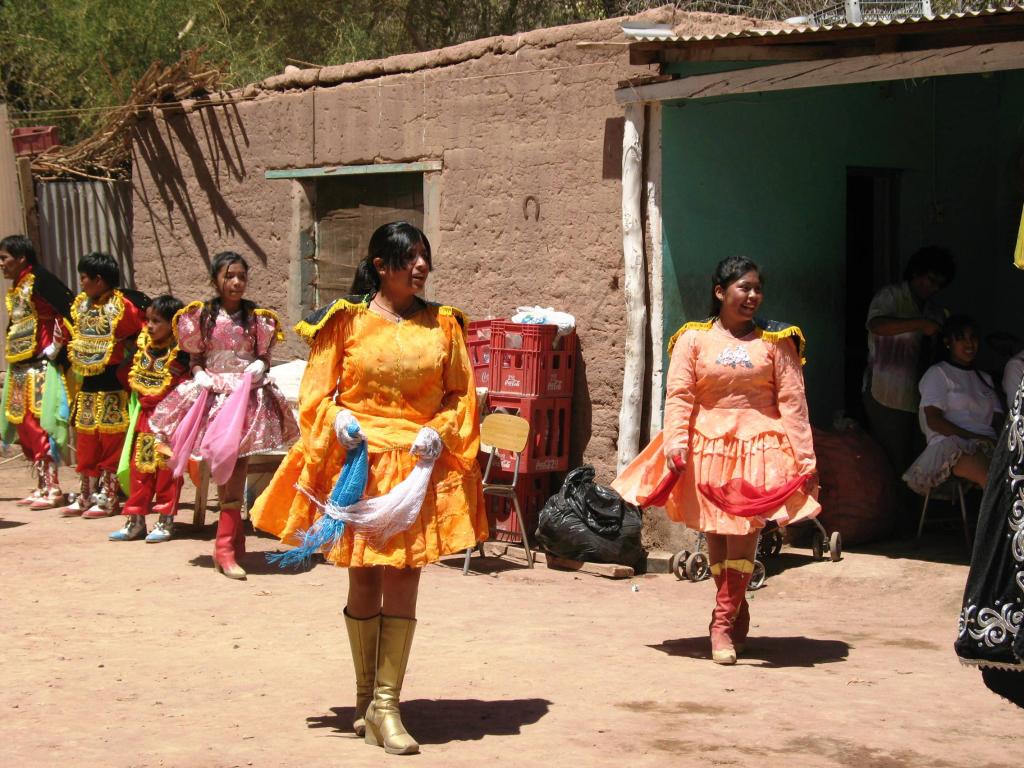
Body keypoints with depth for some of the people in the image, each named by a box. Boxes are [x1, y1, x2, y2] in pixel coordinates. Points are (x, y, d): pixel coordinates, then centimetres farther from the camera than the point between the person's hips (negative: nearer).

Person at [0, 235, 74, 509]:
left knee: (39, 426, -11)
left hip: (41, 366, -9)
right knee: (24, 425, 10)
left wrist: (55, 348, -16)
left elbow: (70, 311, -19)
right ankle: (42, 486, 17)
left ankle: (52, 489, -7)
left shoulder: (39, 281, -11)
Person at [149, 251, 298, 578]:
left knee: (237, 465, -3)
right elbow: (195, 359, 9)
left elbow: (265, 356, 12)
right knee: (225, 466, -2)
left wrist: (260, 368, -9)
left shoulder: (257, 318, 6)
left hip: (249, 397, 1)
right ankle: (232, 541, 8)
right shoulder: (202, 316, 4)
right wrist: (200, 375, -10)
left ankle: (226, 545, 0)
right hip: (214, 394, 0)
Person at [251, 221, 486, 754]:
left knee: (402, 581, -2)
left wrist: (441, 432, -9)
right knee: (363, 581, 8)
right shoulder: (347, 320, 1)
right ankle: (366, 698, 22)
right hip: (358, 460, -1)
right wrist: (336, 419, -16)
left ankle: (385, 704, 5)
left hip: (419, 465, 1)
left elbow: (461, 394, 8)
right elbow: (316, 392, 3)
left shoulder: (443, 324, 7)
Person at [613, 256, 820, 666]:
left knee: (744, 530, -12)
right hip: (707, 446, 1)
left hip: (758, 447, -1)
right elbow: (679, 397, -1)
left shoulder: (775, 341, 7)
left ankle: (723, 623, -8)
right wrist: (676, 446, -14)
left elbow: (792, 401, 3)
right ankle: (737, 615, 19)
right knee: (715, 533, 4)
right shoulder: (693, 339, 5)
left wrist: (805, 457, -2)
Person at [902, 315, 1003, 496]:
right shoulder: (937, 373, 12)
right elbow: (933, 421, -1)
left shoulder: (985, 378, 31)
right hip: (951, 444, -5)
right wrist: (974, 437, -11)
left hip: (987, 445, 5)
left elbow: (998, 420, 22)